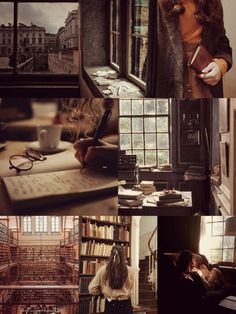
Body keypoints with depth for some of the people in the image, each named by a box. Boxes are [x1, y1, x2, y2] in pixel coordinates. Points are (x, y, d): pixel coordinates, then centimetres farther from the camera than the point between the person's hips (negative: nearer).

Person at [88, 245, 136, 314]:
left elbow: (92, 290, -3)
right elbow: (130, 288, 4)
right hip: (125, 305, -1)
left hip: (110, 305, 1)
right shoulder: (130, 271, -11)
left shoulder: (103, 270, -9)